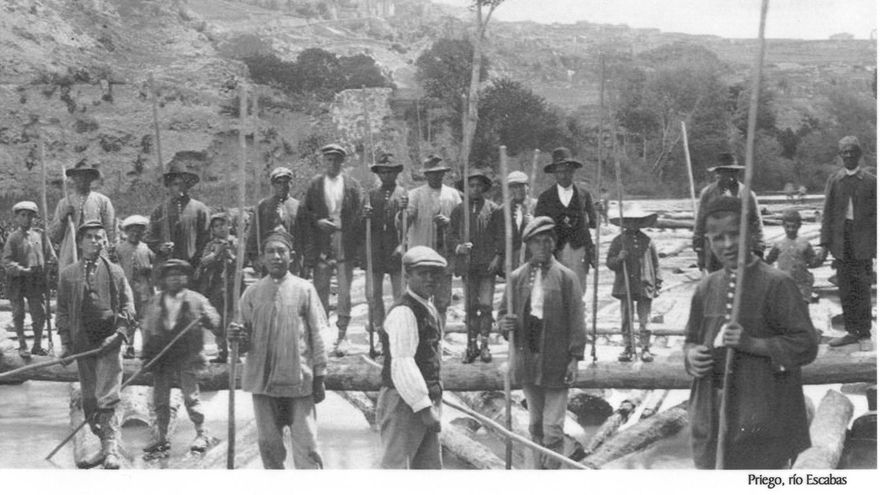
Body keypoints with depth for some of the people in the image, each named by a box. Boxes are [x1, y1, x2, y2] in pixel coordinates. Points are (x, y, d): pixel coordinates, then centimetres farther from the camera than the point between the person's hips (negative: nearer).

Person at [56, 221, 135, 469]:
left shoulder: (114, 271, 6)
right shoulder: (68, 274, 9)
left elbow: (128, 306, 5)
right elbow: (62, 311, 10)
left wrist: (118, 334, -9)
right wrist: (65, 342, 1)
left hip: (109, 343, -3)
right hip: (82, 344, 3)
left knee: (106, 400, -11)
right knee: (90, 402, 7)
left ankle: (112, 449, -10)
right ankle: (105, 446, 17)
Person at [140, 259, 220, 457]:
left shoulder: (196, 300, 1)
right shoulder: (155, 301, 9)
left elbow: (215, 320, -4)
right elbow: (148, 329, 12)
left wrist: (206, 319, -27)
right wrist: (145, 355, 5)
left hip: (186, 357, -3)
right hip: (161, 357, 4)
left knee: (191, 397, -5)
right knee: (160, 400, 6)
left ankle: (202, 434, 9)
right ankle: (161, 439, 17)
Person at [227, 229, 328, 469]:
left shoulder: (304, 290, 1)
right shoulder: (252, 293, 7)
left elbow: (318, 335, 2)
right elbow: (247, 340, 12)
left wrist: (319, 377, -1)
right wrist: (237, 336, -12)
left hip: (299, 381, -3)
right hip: (263, 381, 3)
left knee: (306, 445, -4)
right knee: (268, 445, 9)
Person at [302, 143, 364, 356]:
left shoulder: (352, 185, 5)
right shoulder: (314, 185, 8)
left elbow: (359, 217, 3)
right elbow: (306, 213, 11)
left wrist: (358, 248, -4)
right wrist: (317, 221, -10)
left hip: (345, 245, -1)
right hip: (321, 245, 1)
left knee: (344, 292, -1)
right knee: (320, 291, 2)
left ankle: (342, 335, 4)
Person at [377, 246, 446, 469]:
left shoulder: (429, 310, 16)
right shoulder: (403, 312, -16)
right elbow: (402, 365, -22)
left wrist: (433, 404, 19)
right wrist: (423, 407, -23)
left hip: (426, 401, 10)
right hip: (404, 402, -10)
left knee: (430, 466, 11)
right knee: (397, 466, -7)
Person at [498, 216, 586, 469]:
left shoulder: (566, 277, -3)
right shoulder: (516, 277, 7)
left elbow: (576, 321, -5)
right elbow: (503, 312, 15)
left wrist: (574, 358, -10)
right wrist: (505, 324, -9)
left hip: (556, 363, -4)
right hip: (527, 361, 4)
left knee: (553, 428, -5)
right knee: (535, 426, 15)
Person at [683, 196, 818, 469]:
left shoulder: (776, 284, -8)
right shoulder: (706, 288, 9)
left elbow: (806, 345, -11)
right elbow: (692, 338, 21)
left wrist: (752, 344, -21)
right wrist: (691, 355, -2)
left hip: (762, 414, -5)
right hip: (712, 414, 5)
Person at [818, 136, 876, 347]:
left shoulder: (870, 181, 1)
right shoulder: (834, 180, 7)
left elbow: (875, 214, 2)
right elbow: (827, 213, 7)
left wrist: (875, 245, -3)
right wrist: (824, 243, 1)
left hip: (863, 241, -2)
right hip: (841, 239, 2)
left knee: (862, 288, 0)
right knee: (845, 288, 4)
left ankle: (864, 332, 9)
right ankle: (852, 331, 12)